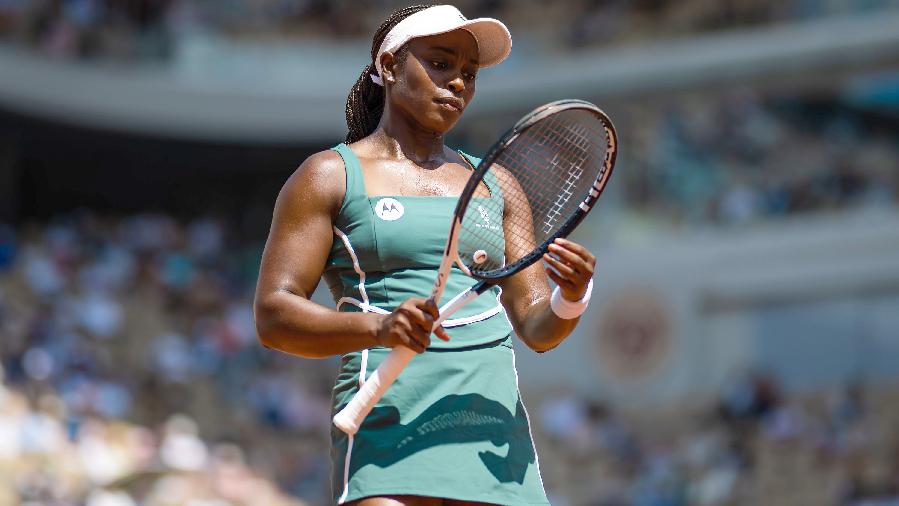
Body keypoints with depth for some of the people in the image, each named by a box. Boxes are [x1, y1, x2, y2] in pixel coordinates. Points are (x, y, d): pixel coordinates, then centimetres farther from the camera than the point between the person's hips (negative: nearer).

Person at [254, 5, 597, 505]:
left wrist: (570, 298, -6)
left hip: (496, 432, 4)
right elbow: (273, 317, -1)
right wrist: (378, 326, -19)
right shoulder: (330, 176, 8)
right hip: (389, 426, -4)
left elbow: (535, 326, 18)